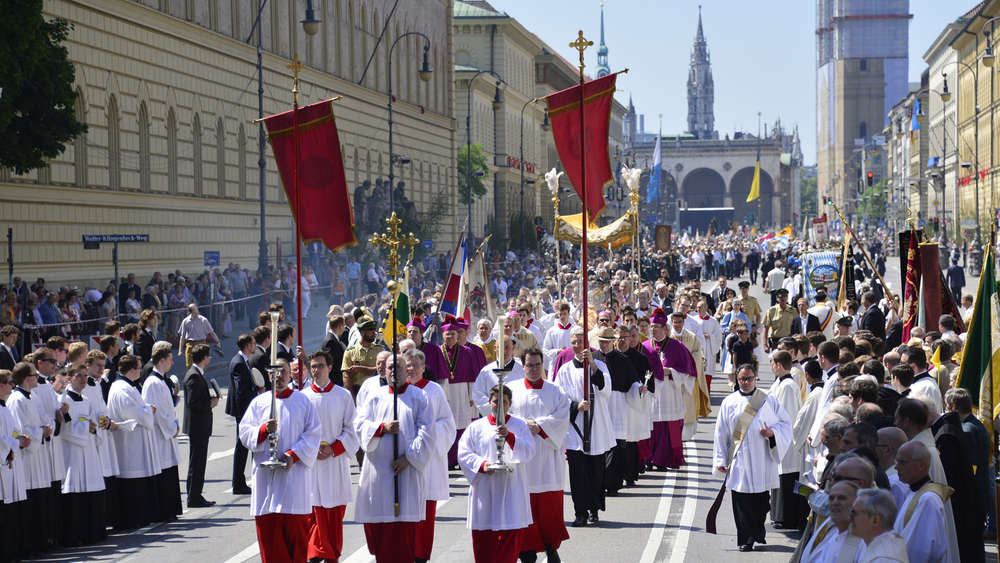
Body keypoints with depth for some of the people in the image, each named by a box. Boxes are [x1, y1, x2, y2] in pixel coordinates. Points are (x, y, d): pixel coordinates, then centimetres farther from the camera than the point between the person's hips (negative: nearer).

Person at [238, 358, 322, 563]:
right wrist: (263, 430, -15)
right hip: (266, 475, 2)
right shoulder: (259, 402, 11)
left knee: (295, 528, -3)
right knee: (267, 526, -2)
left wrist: (294, 454, -12)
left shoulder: (303, 401, 6)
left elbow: (313, 433, 0)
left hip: (294, 472, -2)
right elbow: (244, 432, 5)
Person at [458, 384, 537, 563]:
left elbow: (529, 452, -5)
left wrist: (509, 436, -20)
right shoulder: (476, 427, 9)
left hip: (511, 488, -1)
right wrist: (482, 464, -13)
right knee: (482, 537, 2)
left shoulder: (520, 425, 7)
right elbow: (463, 454, 5)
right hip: (484, 491, 1)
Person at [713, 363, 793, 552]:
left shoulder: (768, 401, 5)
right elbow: (721, 433, 7)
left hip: (762, 460, 0)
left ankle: (758, 531, 25)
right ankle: (747, 538, 2)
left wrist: (773, 432, -11)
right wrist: (721, 460, 2)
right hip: (739, 460, 0)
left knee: (762, 500, 4)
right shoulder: (729, 403, 6)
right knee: (742, 501, -4)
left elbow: (785, 423, 10)